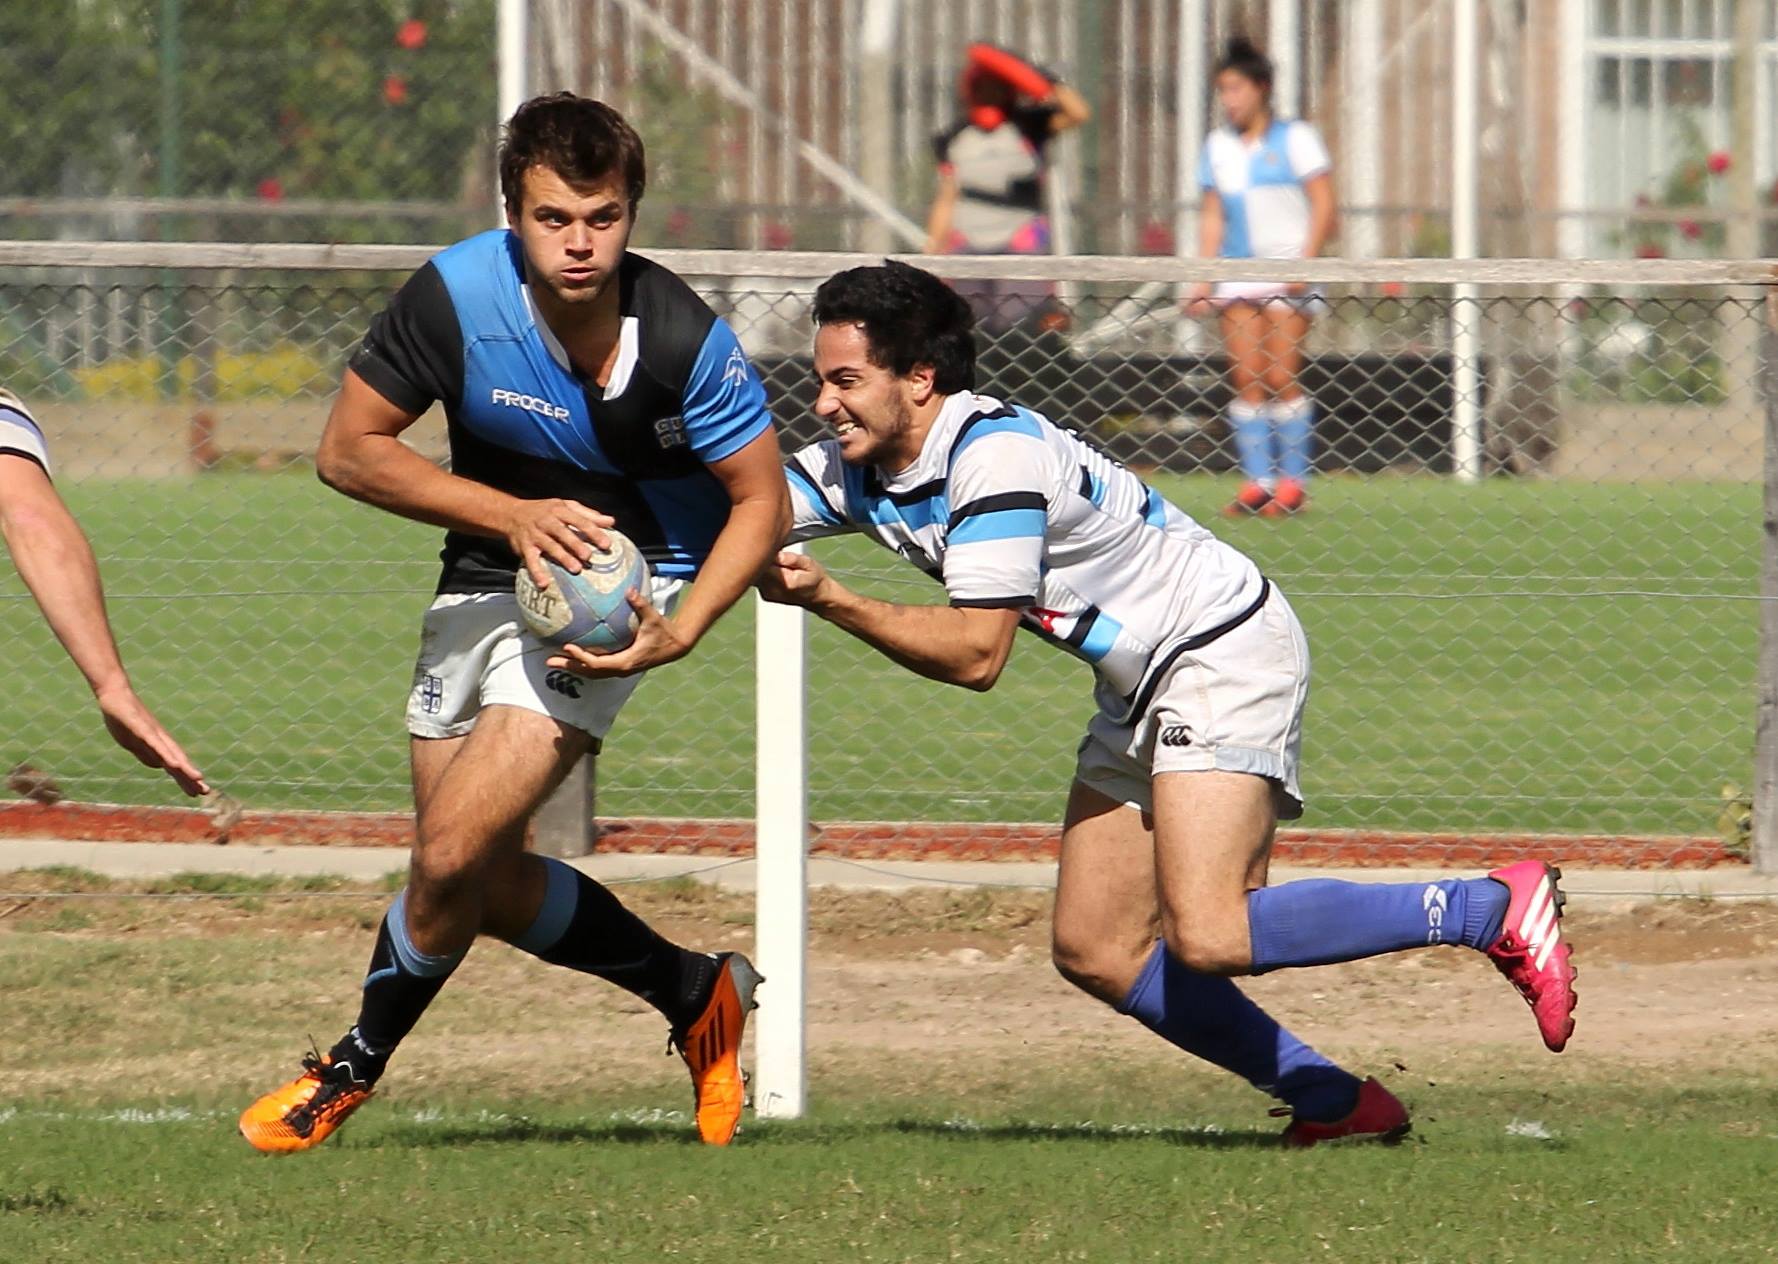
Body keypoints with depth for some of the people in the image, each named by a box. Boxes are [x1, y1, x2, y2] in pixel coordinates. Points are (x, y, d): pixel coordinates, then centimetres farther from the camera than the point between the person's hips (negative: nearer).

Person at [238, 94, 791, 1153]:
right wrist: (512, 514, -23)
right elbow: (349, 450, -11)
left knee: (457, 849, -17)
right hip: (486, 580, 4)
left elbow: (764, 503, -12)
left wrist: (679, 632, -27)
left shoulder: (686, 340, -23)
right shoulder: (459, 293, -20)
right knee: (484, 886, 10)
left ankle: (355, 1067, 8)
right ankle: (696, 994, 33)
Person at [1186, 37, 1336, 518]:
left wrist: (1304, 264, -16)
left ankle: (1293, 484, -5)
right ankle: (1256, 483, -2)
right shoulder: (1218, 146, 13)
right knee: (1246, 380, -3)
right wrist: (1204, 278, 6)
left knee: (1281, 378, -9)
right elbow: (1212, 217, 15)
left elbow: (1323, 206, -6)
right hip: (1238, 274, 5)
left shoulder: (1295, 138, -2)